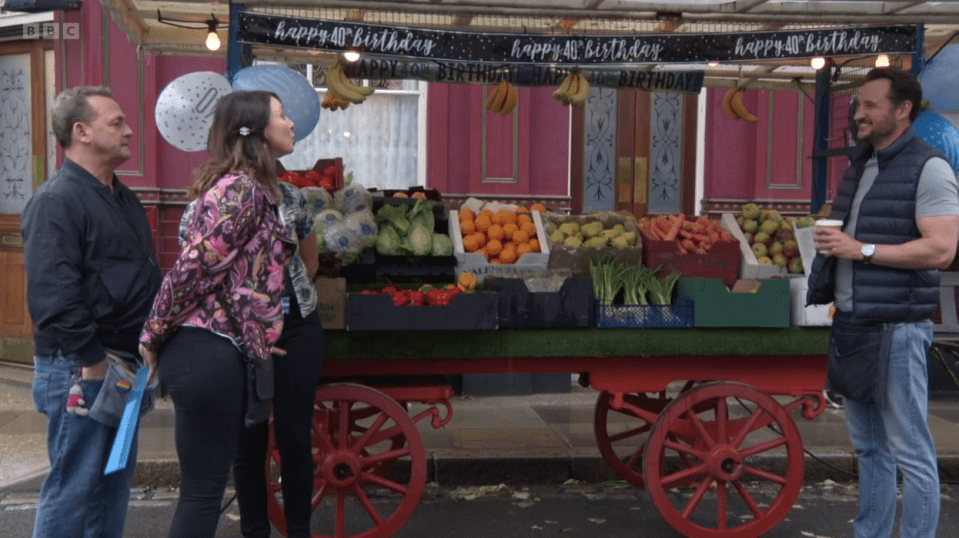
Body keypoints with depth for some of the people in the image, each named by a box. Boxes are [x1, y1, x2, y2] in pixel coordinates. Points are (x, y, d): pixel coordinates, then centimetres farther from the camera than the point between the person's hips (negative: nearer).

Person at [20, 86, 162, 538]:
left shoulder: (122, 197, 14)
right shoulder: (56, 201, -15)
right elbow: (53, 297, -23)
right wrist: (94, 362, -21)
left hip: (125, 367, 9)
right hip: (81, 370, -9)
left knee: (115, 484, 17)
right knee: (73, 488, 1)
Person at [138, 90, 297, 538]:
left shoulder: (244, 185, 16)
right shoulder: (243, 189, -15)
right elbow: (193, 267, -19)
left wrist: (256, 340, 19)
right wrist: (153, 337, -10)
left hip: (219, 350, 10)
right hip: (208, 352, -10)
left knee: (207, 484, 17)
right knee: (204, 489, -1)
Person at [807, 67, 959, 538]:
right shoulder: (859, 165, 15)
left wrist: (862, 249, -20)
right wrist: (828, 244, 5)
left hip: (895, 330, -8)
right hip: (851, 326, 8)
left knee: (910, 453, 0)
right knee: (868, 447, 16)